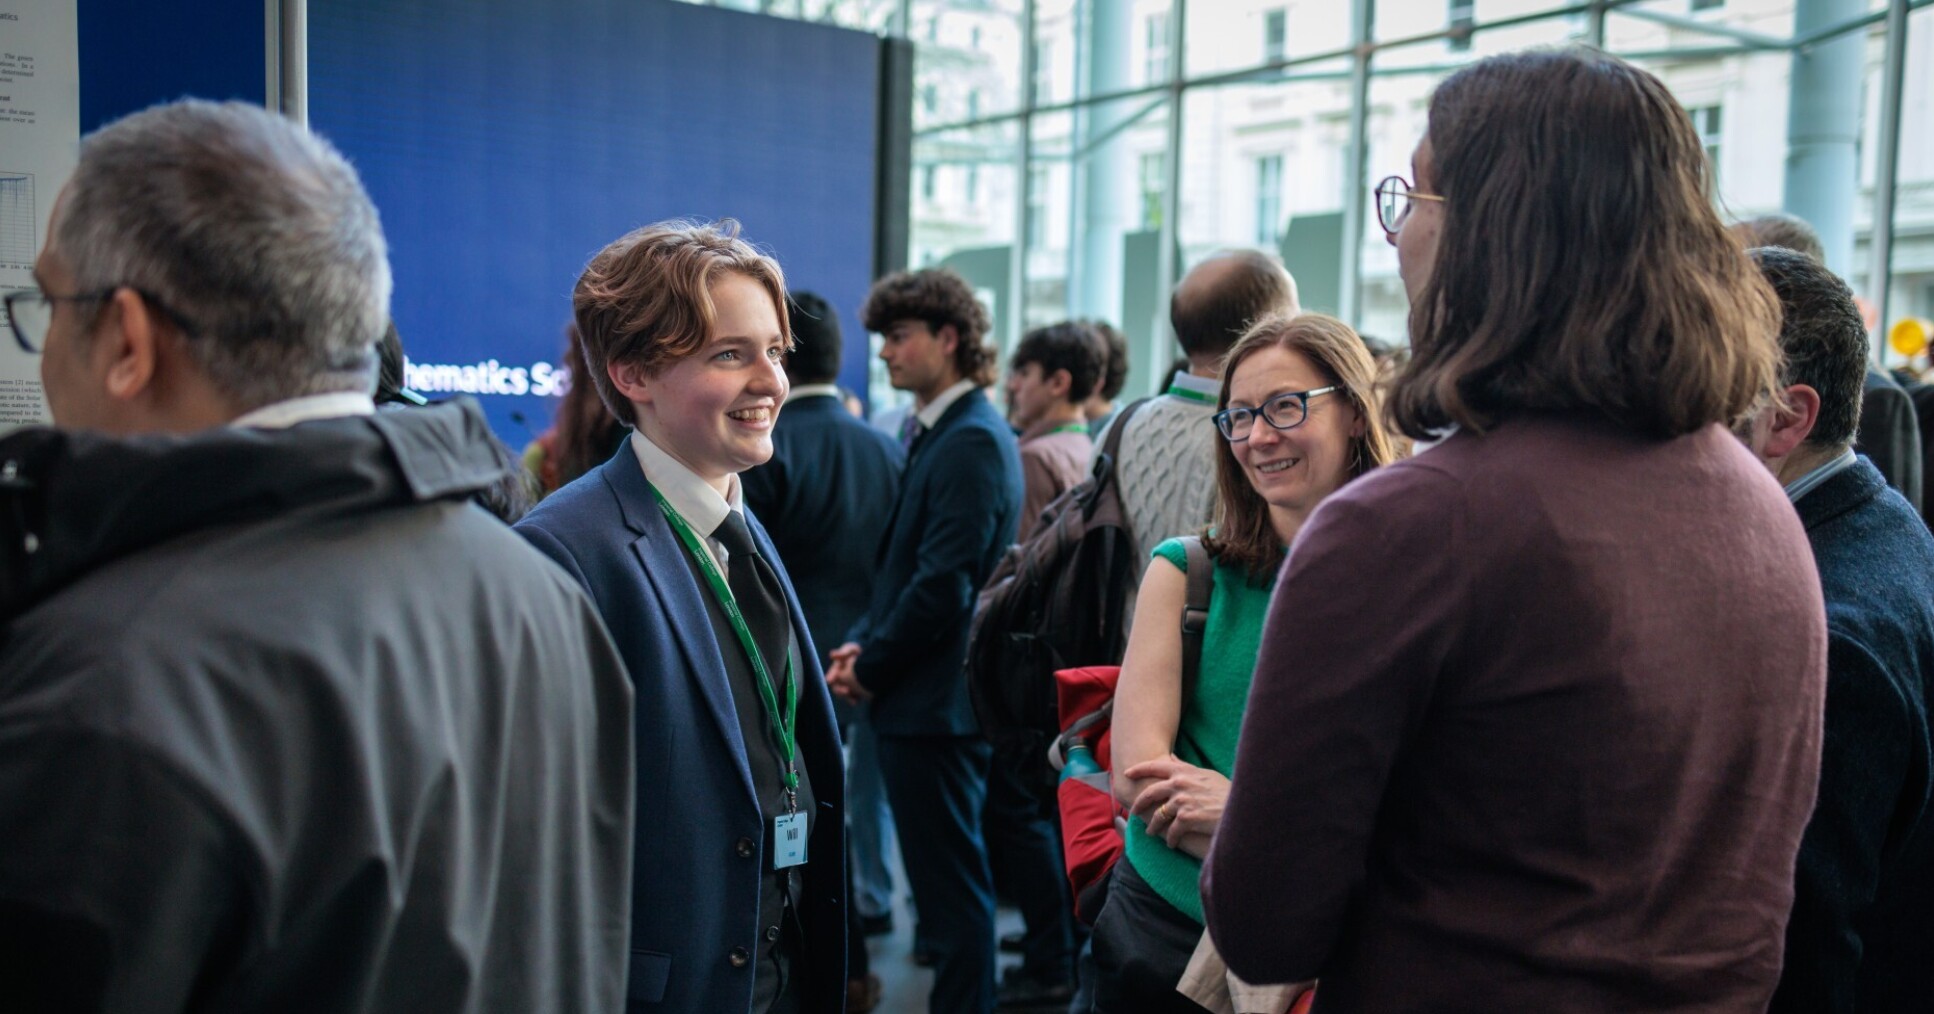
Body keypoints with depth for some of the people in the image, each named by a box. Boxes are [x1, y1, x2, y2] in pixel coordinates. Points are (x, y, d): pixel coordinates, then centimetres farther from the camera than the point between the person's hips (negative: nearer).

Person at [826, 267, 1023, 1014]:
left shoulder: (971, 441, -17)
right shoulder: (926, 431, 13)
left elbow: (943, 583, -21)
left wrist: (872, 665, -10)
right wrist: (865, 643, 4)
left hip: (936, 700, -10)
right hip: (921, 696, 10)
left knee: (952, 882, 0)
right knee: (944, 875, 18)